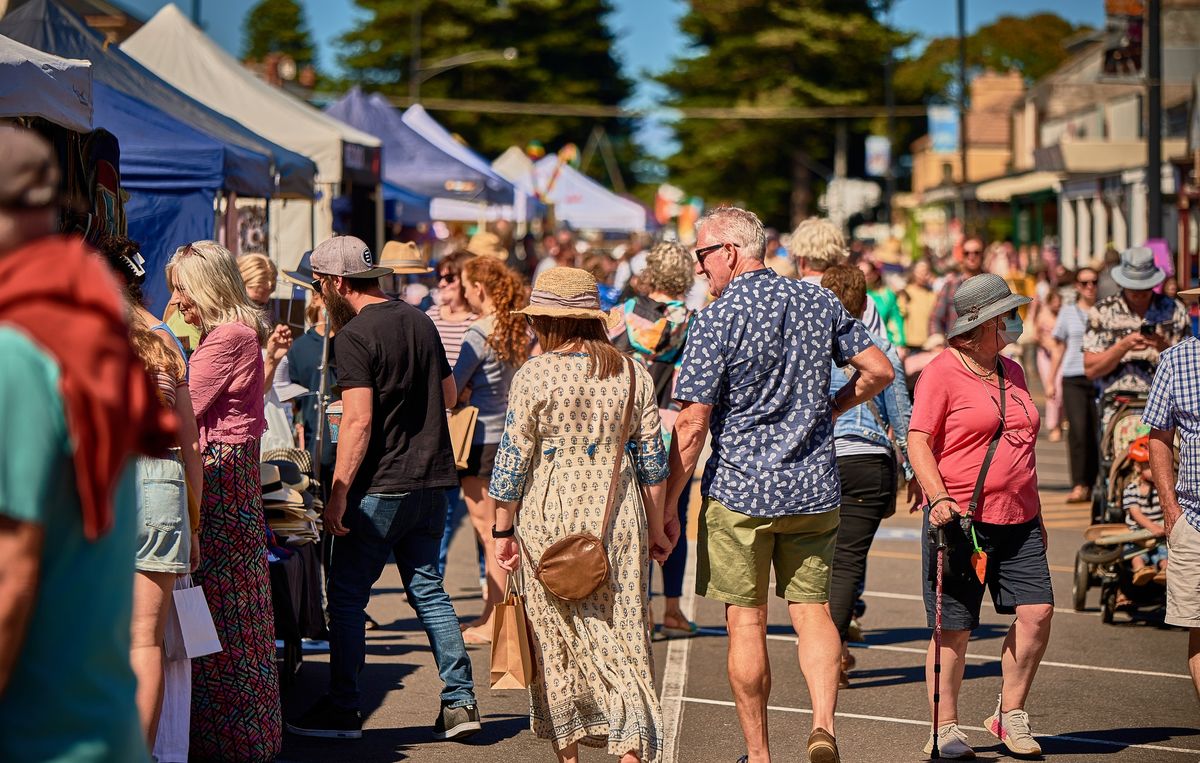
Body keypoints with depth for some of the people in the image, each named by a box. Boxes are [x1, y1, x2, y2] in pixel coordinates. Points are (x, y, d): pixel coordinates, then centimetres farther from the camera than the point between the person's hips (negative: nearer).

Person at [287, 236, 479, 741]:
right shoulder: (418, 320, 10)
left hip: (381, 486, -7)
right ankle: (460, 702, 7)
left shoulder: (355, 335, -13)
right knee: (427, 589, 11)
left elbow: (358, 421, -20)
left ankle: (342, 711, 5)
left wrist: (336, 496, -18)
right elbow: (449, 393, 20)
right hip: (430, 482, 7)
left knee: (347, 595, 2)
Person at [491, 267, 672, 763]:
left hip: (552, 516, -2)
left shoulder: (534, 376, -7)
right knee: (621, 629, 4)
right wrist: (656, 527, 15)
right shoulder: (633, 374, 4)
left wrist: (504, 530, 3)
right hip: (619, 515, 2)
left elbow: (513, 459, -5)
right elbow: (652, 457, 7)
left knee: (556, 634, 10)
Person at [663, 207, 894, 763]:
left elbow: (692, 424, -13)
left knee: (746, 622, 6)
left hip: (739, 491, -4)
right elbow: (879, 370, 9)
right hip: (813, 487, 4)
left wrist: (667, 507, -7)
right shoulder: (819, 302, 4)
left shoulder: (717, 321, -12)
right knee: (811, 610, 9)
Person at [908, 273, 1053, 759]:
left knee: (1037, 611, -6)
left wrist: (1035, 512, 24)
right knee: (954, 629, -1)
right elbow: (918, 440, -10)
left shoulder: (1012, 372, 17)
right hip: (961, 518, -6)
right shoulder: (943, 372, -5)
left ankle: (1011, 716, 9)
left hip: (1017, 520, 6)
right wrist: (937, 497, -22)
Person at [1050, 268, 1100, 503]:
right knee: (1078, 429, -14)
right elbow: (1059, 349, 16)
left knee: (1097, 433, -3)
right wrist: (1051, 380, 13)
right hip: (1073, 378, -1)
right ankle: (1079, 486, -15)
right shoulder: (1067, 312, 12)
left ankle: (1090, 486, 8)